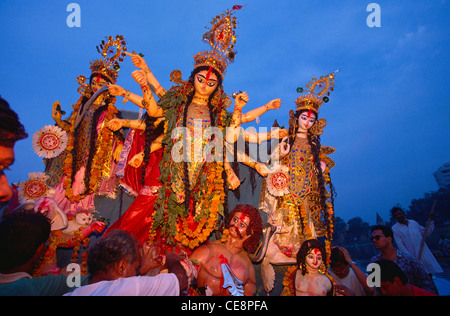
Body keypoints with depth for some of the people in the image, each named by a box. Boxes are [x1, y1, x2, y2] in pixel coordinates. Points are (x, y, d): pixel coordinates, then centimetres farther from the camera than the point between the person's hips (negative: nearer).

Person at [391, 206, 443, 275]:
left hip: (424, 254, 4)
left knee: (429, 275, 8)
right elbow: (400, 245, -10)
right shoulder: (395, 228, -5)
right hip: (412, 257, -4)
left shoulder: (413, 222, 10)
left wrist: (431, 221, 9)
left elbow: (426, 233, 18)